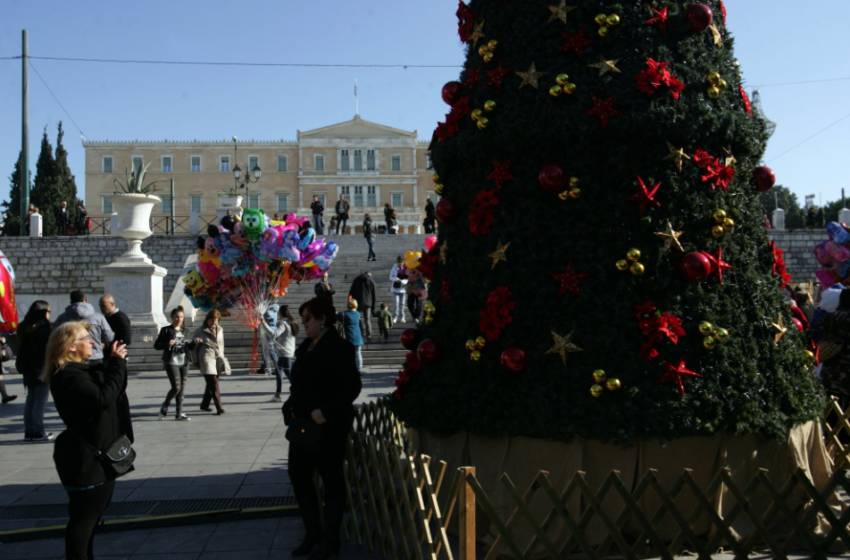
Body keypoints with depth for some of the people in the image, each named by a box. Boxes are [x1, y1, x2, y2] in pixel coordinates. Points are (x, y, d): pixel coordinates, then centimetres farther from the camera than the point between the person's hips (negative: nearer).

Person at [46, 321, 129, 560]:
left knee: (92, 513, 21)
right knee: (84, 516, -2)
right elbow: (103, 398, -31)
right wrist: (117, 363, -24)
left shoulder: (84, 369, 11)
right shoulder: (68, 376, -21)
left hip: (99, 455, 11)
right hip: (86, 459, -11)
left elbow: (115, 388, 15)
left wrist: (116, 362, -2)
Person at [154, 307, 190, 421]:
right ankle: (164, 408, 12)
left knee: (182, 388, 4)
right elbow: (156, 345, -3)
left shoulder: (183, 330, 13)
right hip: (171, 362, -5)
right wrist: (168, 344, -20)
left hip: (184, 362, 5)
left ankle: (179, 413, 11)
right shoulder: (166, 330, -2)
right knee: (176, 387, -11)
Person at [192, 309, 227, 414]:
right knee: (214, 384, -13)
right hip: (207, 359, -6)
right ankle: (219, 408, -14)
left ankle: (204, 405, 28)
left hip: (218, 359, 6)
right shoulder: (200, 331, -1)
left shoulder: (219, 330, 13)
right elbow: (193, 347, 8)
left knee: (211, 384, 13)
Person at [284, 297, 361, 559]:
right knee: (298, 475, 12)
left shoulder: (338, 347, -12)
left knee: (331, 478, 4)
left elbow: (352, 386, -19)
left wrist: (326, 412, -24)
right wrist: (291, 409, 5)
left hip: (329, 426, -8)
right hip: (303, 424, 9)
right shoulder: (305, 347, 13)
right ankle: (312, 533, 28)